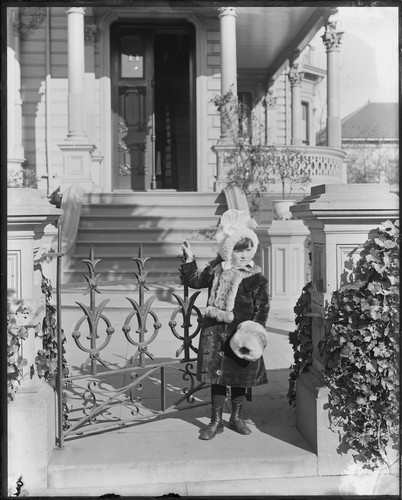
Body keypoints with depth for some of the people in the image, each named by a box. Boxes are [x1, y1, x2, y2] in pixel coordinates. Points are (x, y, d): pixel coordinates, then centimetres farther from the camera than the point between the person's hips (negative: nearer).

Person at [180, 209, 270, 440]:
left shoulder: (256, 278, -6)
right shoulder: (216, 270, 3)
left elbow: (262, 308, -5)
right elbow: (195, 281, 13)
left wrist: (256, 330, -15)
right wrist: (189, 259, 4)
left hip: (240, 333, -2)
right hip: (215, 332, 2)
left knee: (240, 377, 10)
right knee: (217, 375, 7)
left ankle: (237, 417, 30)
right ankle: (216, 421, 19)